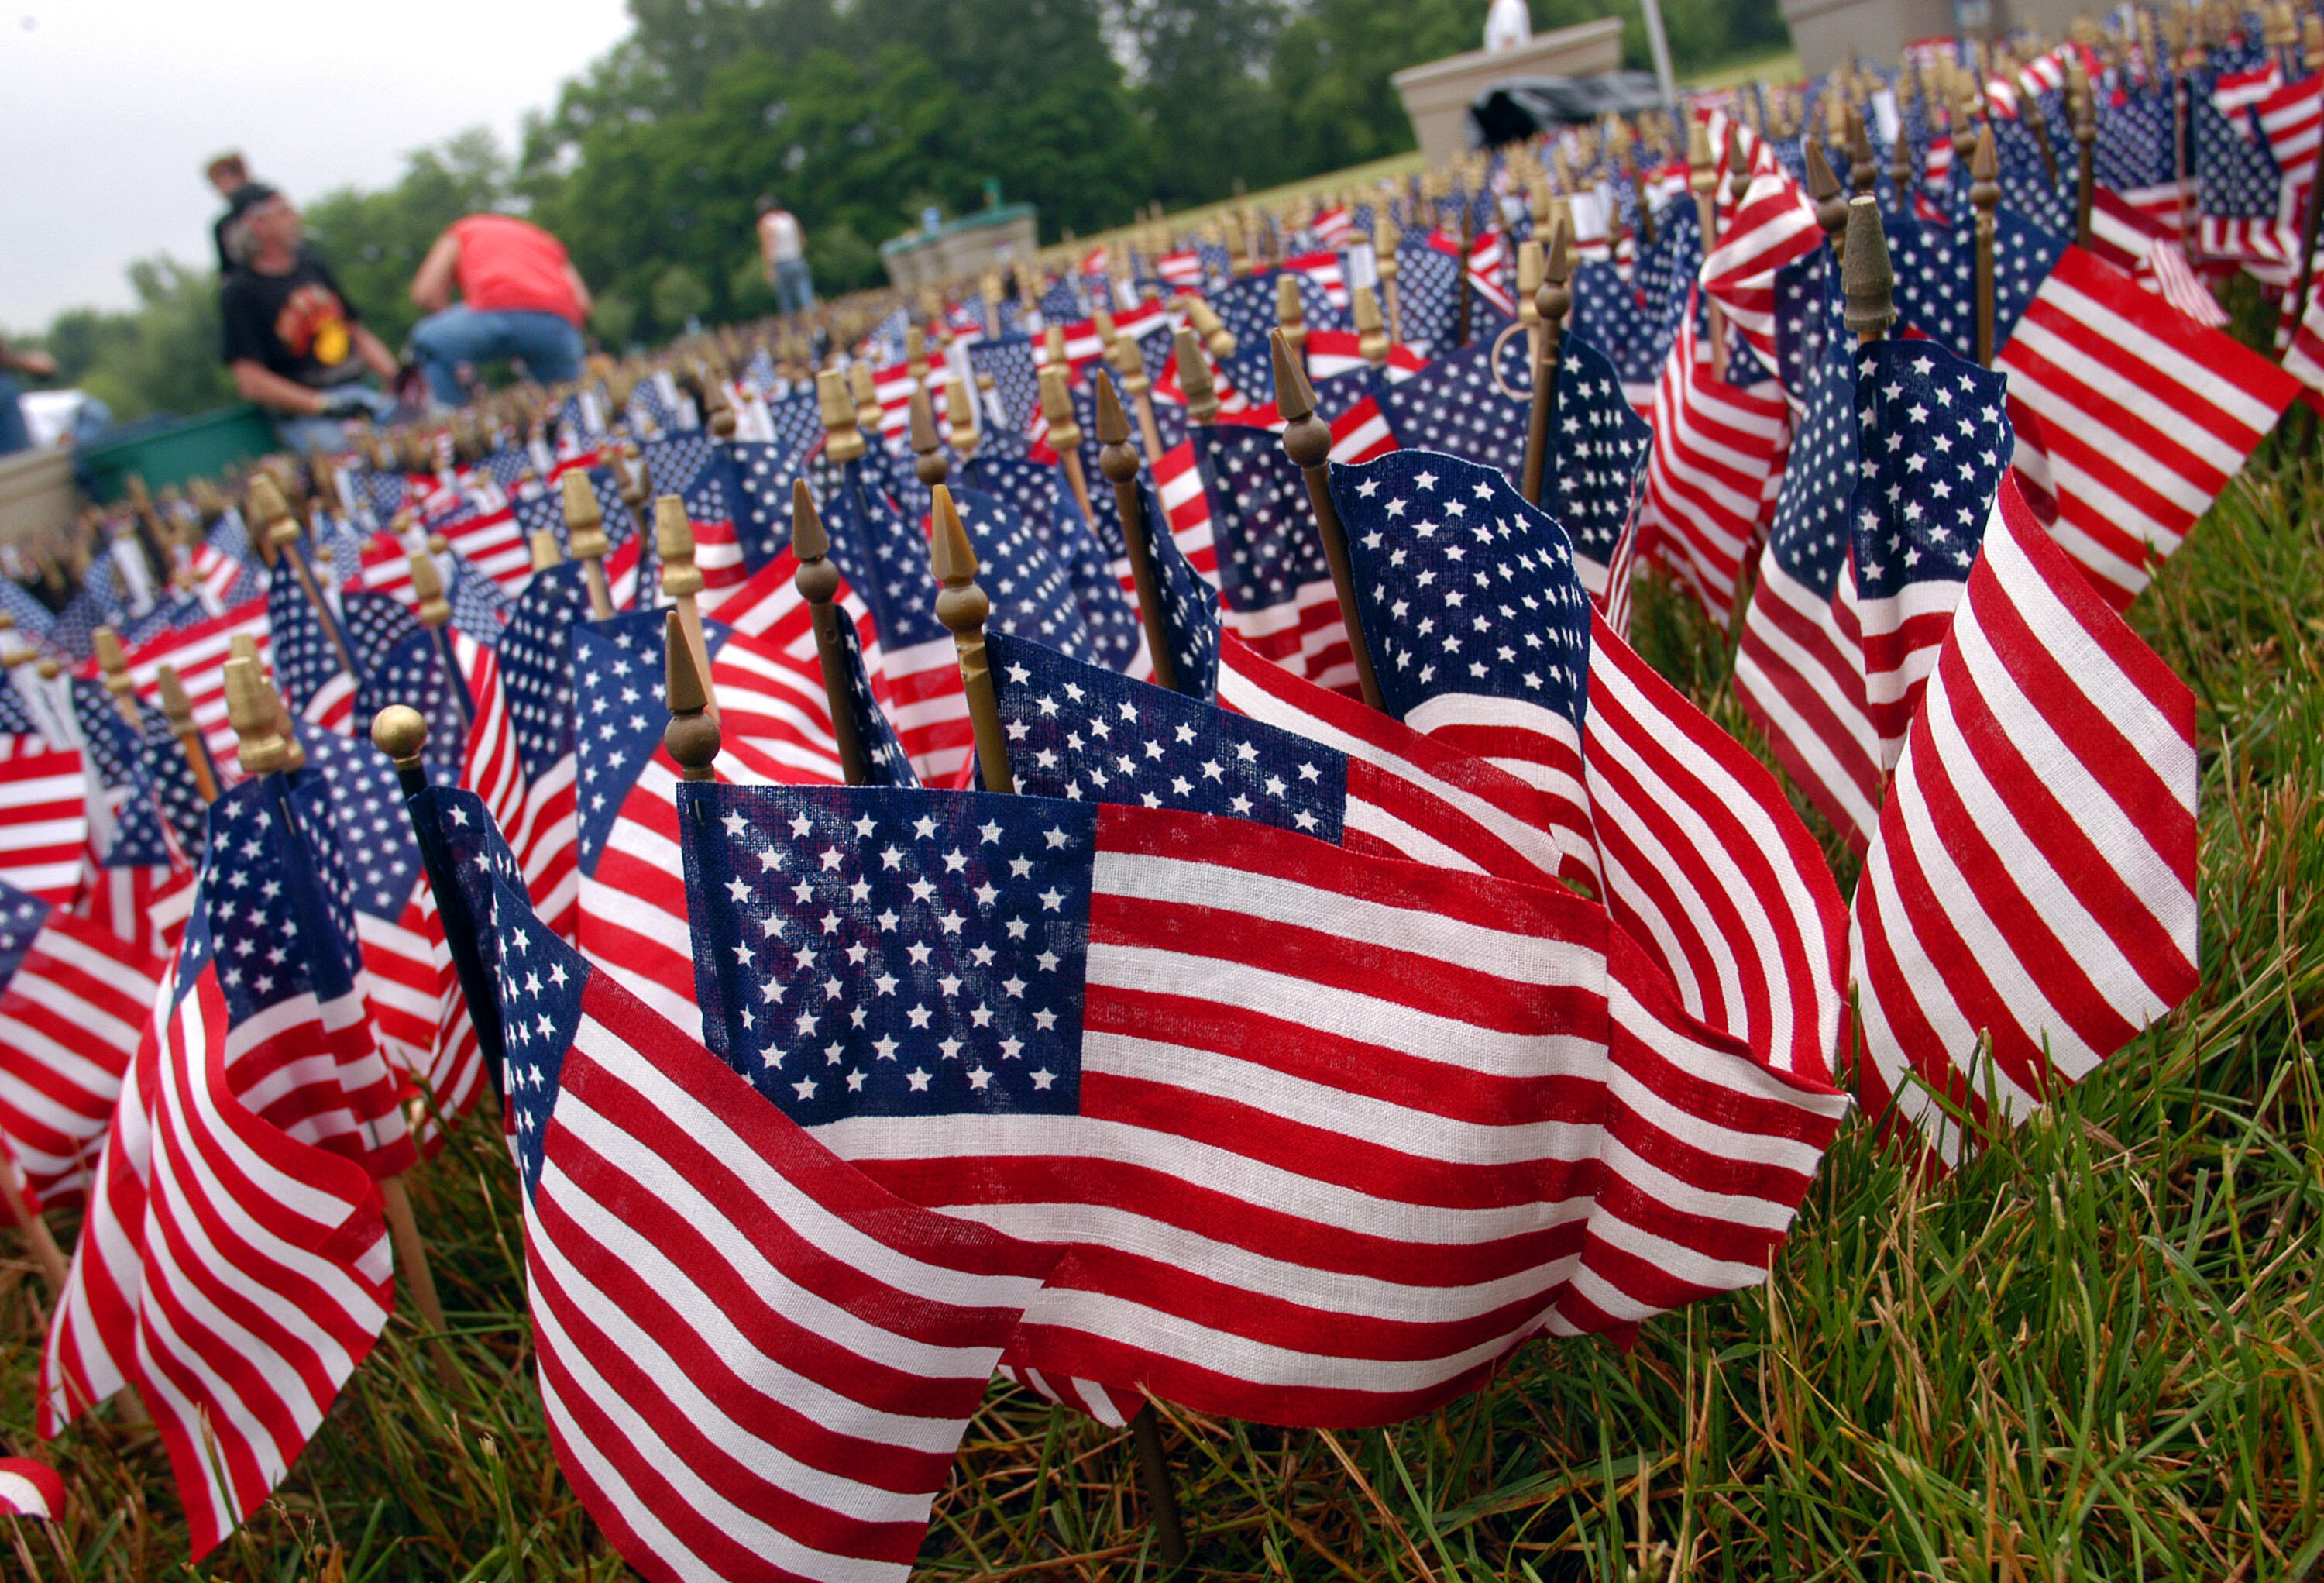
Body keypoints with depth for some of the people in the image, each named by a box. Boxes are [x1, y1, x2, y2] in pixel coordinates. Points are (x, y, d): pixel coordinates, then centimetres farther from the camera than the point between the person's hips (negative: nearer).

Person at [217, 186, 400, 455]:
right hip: (305, 417, -6)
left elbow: (358, 334, 24)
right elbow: (251, 382, -8)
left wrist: (399, 379, 6)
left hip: (358, 390, 6)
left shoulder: (313, 266, 19)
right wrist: (323, 404, -15)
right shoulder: (238, 292, -2)